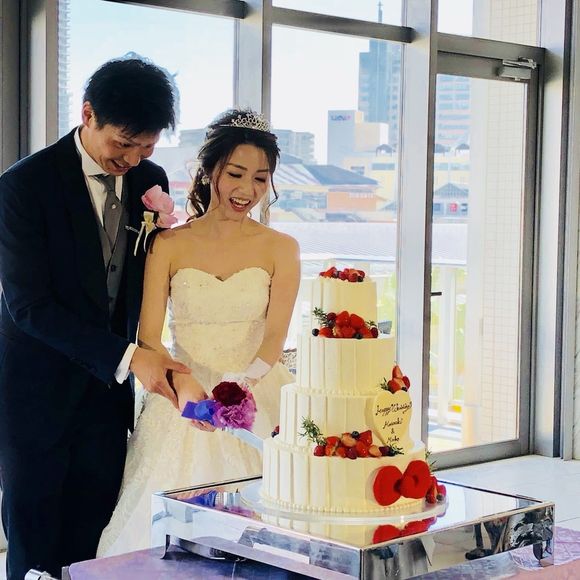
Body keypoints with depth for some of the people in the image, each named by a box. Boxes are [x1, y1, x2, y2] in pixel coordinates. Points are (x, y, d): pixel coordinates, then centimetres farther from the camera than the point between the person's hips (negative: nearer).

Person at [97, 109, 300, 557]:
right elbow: (149, 337, -3)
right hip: (184, 401, 0)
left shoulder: (280, 248, 4)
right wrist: (183, 386, -23)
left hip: (257, 402, 0)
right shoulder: (169, 244, 3)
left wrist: (244, 386, -26)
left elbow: (274, 337, -6)